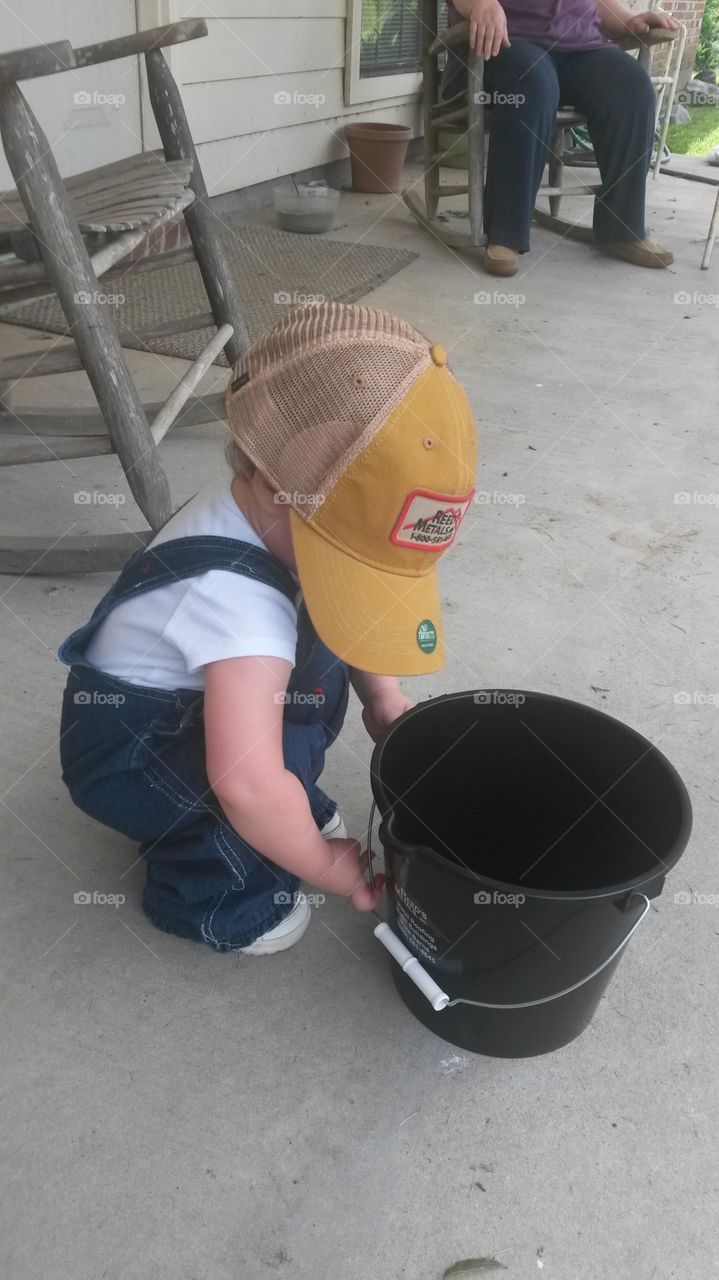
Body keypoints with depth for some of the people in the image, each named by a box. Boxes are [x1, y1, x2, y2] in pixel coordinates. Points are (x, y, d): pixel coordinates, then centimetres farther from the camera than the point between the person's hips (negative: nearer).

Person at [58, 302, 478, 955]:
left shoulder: (267, 516, -12)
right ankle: (205, 894, -3)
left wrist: (383, 695, -3)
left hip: (180, 711, 9)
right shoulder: (236, 600, -40)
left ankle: (290, 799, 18)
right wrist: (323, 862, -28)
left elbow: (337, 610, 7)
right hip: (127, 756, -8)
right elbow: (245, 783, -47)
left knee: (317, 658, -4)